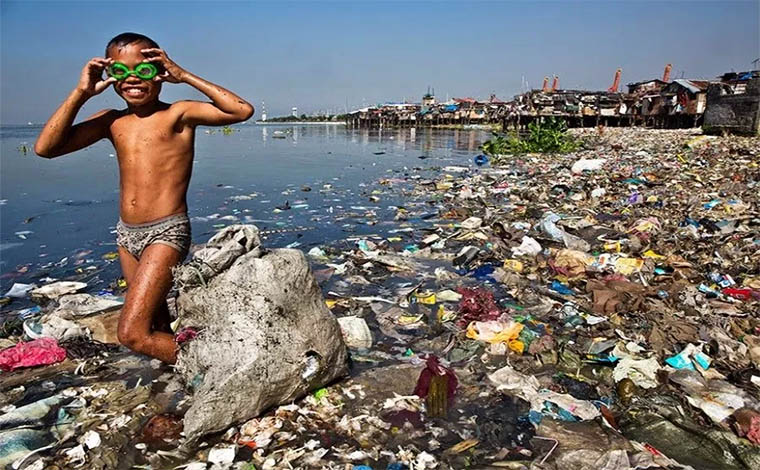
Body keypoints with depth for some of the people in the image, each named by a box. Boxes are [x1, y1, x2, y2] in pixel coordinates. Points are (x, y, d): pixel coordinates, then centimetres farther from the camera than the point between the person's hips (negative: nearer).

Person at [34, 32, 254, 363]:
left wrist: (185, 77, -16)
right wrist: (81, 93, -4)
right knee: (159, 330, 18)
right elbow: (45, 148, 0)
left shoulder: (178, 114, -6)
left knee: (132, 334, -11)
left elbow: (242, 110, -19)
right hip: (127, 235, 7)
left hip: (166, 233, -7)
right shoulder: (111, 121, 7)